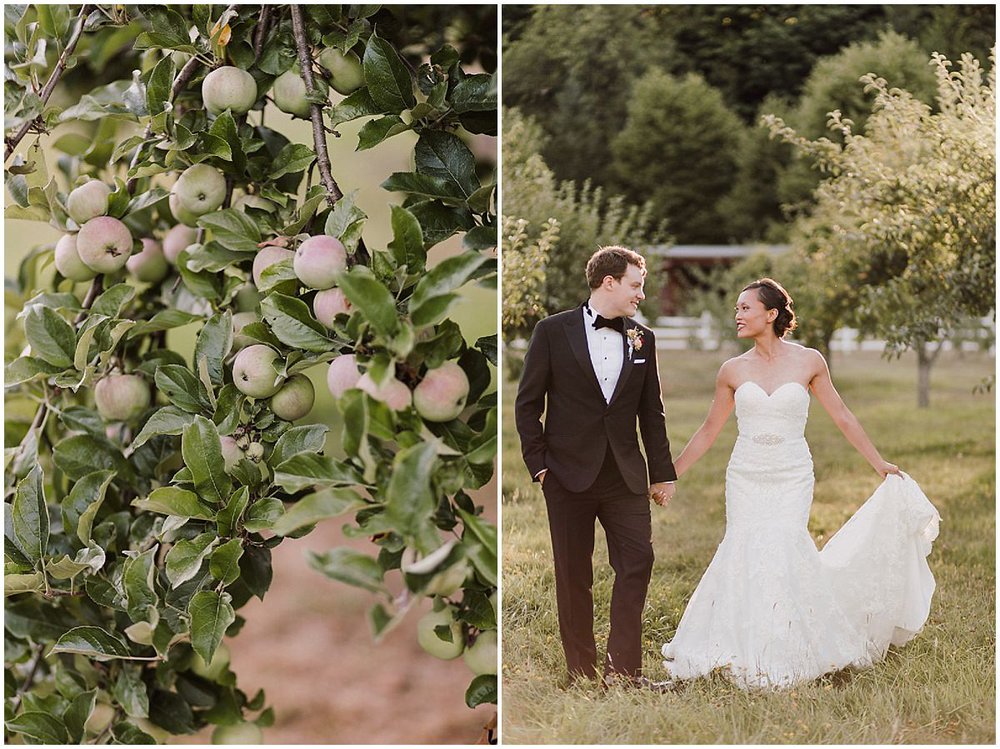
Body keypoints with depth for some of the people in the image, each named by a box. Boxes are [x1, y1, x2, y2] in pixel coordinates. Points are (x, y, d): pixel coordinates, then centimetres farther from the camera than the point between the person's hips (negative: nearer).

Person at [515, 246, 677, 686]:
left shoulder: (643, 339, 9)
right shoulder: (553, 332, -2)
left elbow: (651, 412, 13)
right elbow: (527, 403, 0)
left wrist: (662, 472, 12)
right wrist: (538, 463, -5)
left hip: (625, 475, 3)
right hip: (570, 475, -3)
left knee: (638, 560, -5)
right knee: (574, 575, 3)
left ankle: (623, 670, 2)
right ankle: (582, 673, 13)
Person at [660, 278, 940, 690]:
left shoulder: (809, 361, 0)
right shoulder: (733, 371, 4)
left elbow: (842, 416, 9)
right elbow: (709, 431, 13)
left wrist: (880, 464, 13)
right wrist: (669, 475, 12)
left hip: (792, 477, -2)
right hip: (746, 478, 2)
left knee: (780, 549, -15)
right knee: (746, 554, -8)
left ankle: (784, 660, 1)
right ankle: (749, 654, 8)